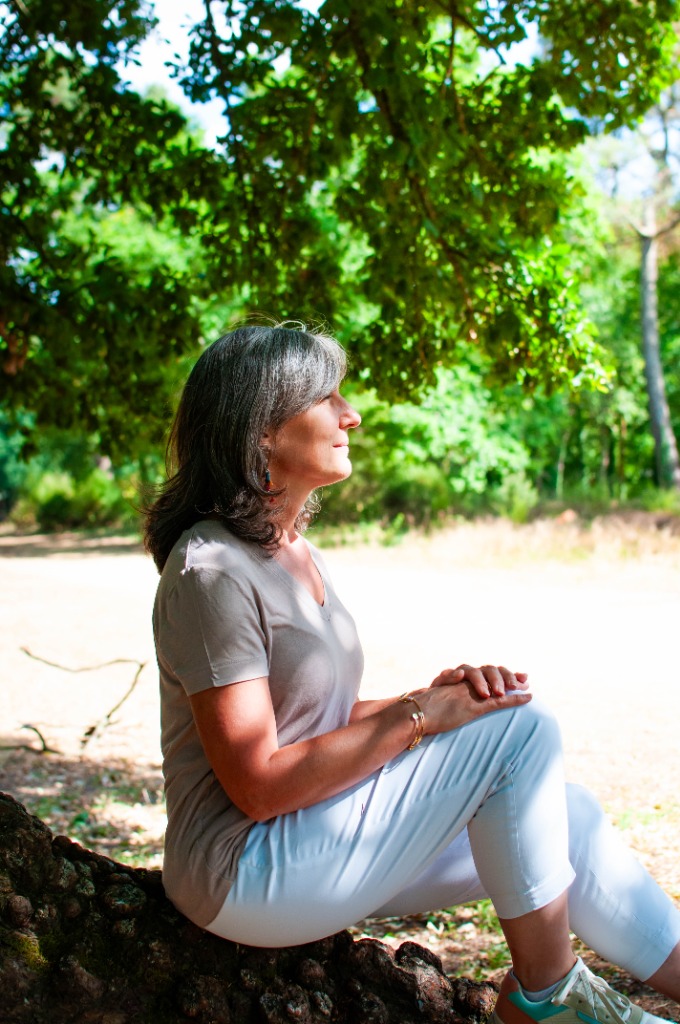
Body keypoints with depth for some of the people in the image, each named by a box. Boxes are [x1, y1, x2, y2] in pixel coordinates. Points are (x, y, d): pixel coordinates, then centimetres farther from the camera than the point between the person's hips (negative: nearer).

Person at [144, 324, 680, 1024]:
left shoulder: (294, 552, 10)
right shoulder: (212, 569, -19)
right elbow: (259, 785, -22)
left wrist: (438, 694, -6)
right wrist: (417, 715, -18)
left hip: (315, 837, 9)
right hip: (246, 873, -9)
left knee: (565, 818, -1)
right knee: (521, 730, -15)